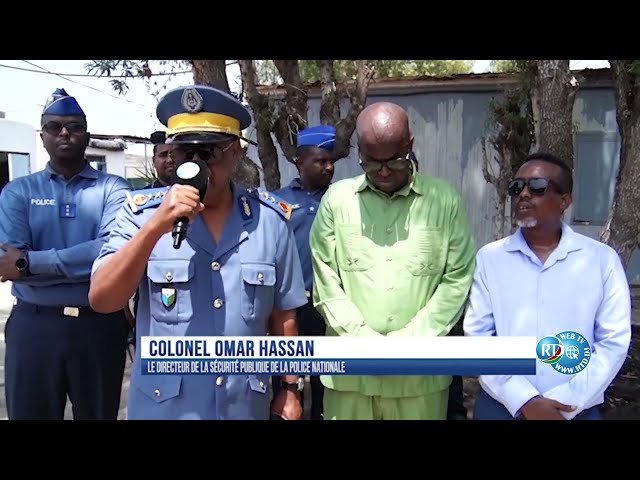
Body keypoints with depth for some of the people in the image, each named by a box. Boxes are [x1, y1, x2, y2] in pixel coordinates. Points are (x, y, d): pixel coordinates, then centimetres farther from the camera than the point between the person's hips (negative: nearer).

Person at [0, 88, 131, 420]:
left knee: (99, 415, 14)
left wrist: (30, 263, -17)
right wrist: (86, 263, -16)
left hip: (100, 325, -1)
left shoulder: (112, 188, 1)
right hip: (33, 325, 1)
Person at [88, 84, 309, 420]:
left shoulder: (270, 219, -4)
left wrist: (291, 388, 5)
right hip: (162, 407, -1)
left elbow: (283, 316, 3)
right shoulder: (143, 213, -7)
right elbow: (101, 300, -17)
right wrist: (156, 226, -26)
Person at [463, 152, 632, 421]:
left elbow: (614, 341, -4)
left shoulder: (603, 259, -2)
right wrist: (525, 401, -15)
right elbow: (477, 334, -6)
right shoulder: (489, 258, -2)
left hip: (576, 409, 0)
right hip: (500, 405, 1)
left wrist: (566, 403, -13)